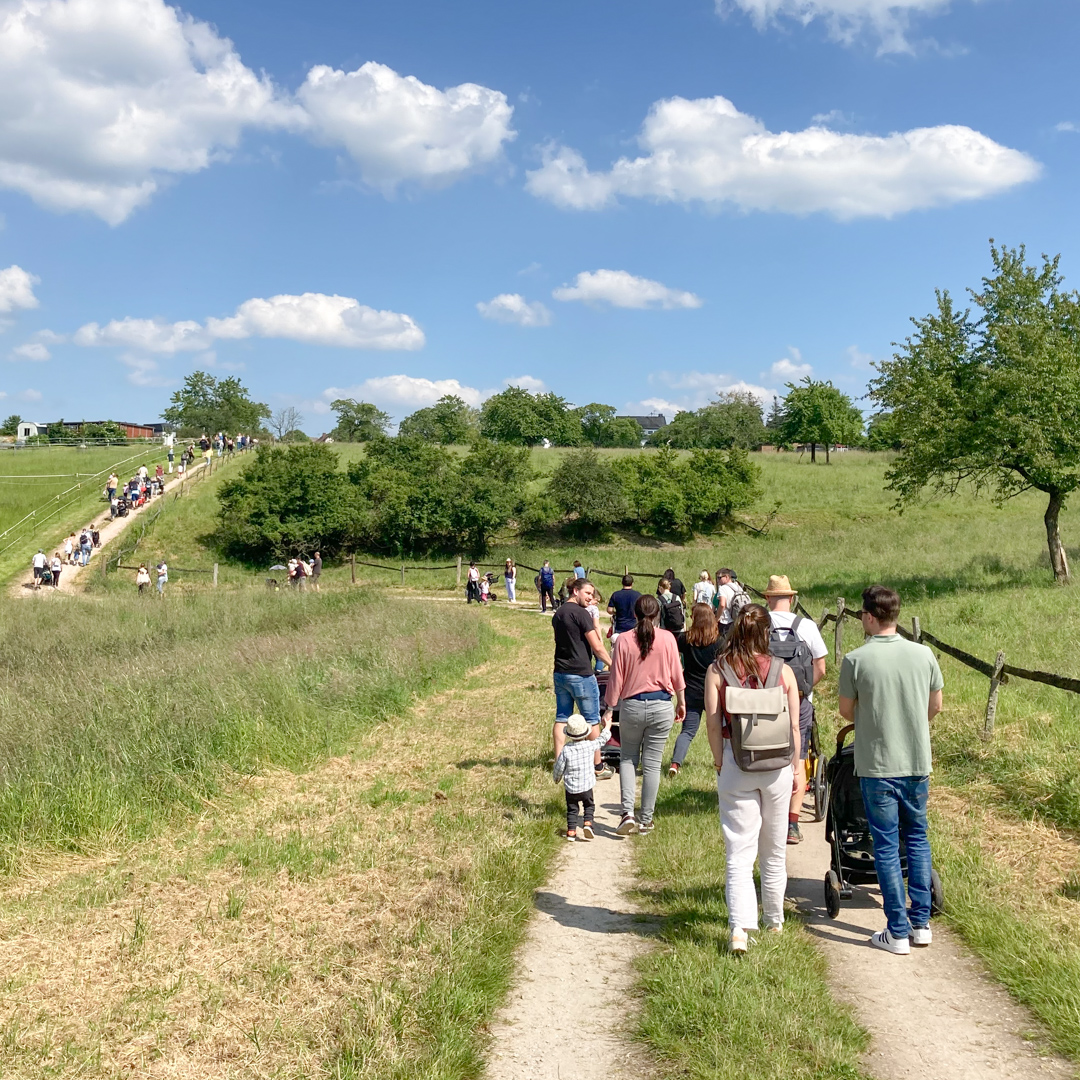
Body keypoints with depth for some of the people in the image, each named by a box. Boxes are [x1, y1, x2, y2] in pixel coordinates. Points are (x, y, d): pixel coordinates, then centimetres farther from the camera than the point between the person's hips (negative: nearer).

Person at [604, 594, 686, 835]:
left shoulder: (624, 640, -7)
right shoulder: (667, 639, -5)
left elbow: (616, 679, -3)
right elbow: (676, 674, 3)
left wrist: (610, 708, 6)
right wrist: (681, 702, 17)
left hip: (631, 706, 0)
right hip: (661, 706, 0)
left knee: (627, 758, 16)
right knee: (652, 764, 8)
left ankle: (628, 812, 0)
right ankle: (645, 820, 14)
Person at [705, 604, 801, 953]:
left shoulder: (717, 670, -7)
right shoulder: (782, 671, -4)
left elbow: (713, 724, -8)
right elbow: (794, 726, -2)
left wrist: (720, 764, 3)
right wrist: (793, 768, 10)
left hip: (735, 764, -1)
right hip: (777, 765, 1)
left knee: (739, 851, 1)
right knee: (774, 849, 18)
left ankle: (740, 928, -13)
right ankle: (774, 920, 33)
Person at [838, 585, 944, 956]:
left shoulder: (856, 660, -12)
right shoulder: (923, 654, -2)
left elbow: (846, 711, -1)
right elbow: (935, 706, 9)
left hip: (877, 765, -3)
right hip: (918, 762, 4)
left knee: (886, 846, 4)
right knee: (917, 838, 18)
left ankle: (898, 932, 9)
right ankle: (921, 923, 21)